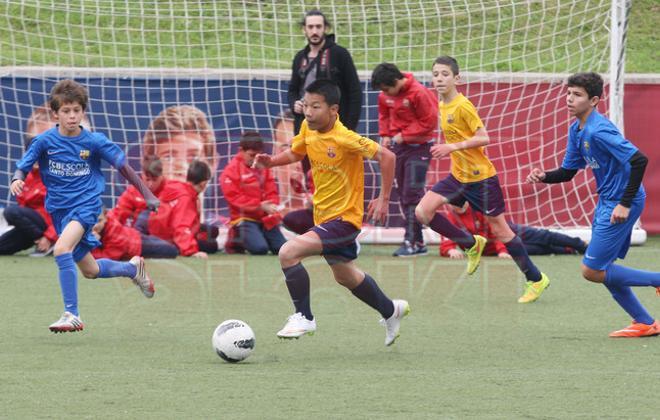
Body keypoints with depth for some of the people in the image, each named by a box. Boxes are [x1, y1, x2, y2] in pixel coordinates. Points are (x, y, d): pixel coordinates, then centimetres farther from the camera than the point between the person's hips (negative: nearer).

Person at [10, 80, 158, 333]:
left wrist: (147, 195, 0)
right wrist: (16, 180, -28)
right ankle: (133, 268, 47)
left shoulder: (94, 142, -8)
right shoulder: (44, 141, -6)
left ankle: (72, 315, -25)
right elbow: (23, 168, -4)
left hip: (86, 205, -4)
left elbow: (123, 166, 1)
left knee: (62, 249, -31)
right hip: (59, 209, 4)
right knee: (90, 271, 16)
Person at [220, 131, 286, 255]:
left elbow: (272, 192, 10)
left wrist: (272, 206, -14)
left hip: (265, 218, 6)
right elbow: (234, 197, -15)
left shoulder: (263, 167, 9)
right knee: (260, 248, -27)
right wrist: (259, 206, -21)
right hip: (244, 218, -6)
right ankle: (236, 240, 5)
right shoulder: (232, 170, -8)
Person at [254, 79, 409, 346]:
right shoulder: (308, 129, -3)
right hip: (323, 215, 9)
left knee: (288, 253, -23)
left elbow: (386, 157, -24)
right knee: (345, 276, 26)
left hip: (343, 219, -9)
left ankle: (303, 318, -8)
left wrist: (384, 199, -23)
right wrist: (271, 161, -2)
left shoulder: (344, 138, -25)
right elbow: (296, 153, 17)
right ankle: (391, 311, 50)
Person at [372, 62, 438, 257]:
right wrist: (386, 135, 1)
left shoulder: (418, 93, -19)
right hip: (398, 146, 7)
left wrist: (403, 135, -16)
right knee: (403, 195, 7)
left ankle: (411, 242, -11)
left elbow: (429, 122, -16)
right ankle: (418, 242, 12)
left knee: (412, 194, -12)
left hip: (419, 147, -7)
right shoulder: (385, 96, 1)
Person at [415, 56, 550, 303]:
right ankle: (472, 245, 10)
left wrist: (453, 147, -28)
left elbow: (484, 138, -22)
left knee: (499, 229, -1)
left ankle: (536, 279, 12)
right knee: (423, 211, -8)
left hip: (481, 177, -8)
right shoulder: (442, 106, 7)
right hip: (458, 176, 8)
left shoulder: (463, 106, -18)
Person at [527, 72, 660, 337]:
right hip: (606, 202, 10)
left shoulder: (598, 131, -23)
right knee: (603, 270, 13)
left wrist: (625, 203, -26)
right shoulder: (576, 130, 7)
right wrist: (544, 177, -5)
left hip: (621, 204, -10)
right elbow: (568, 171, 16)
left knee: (592, 271, -6)